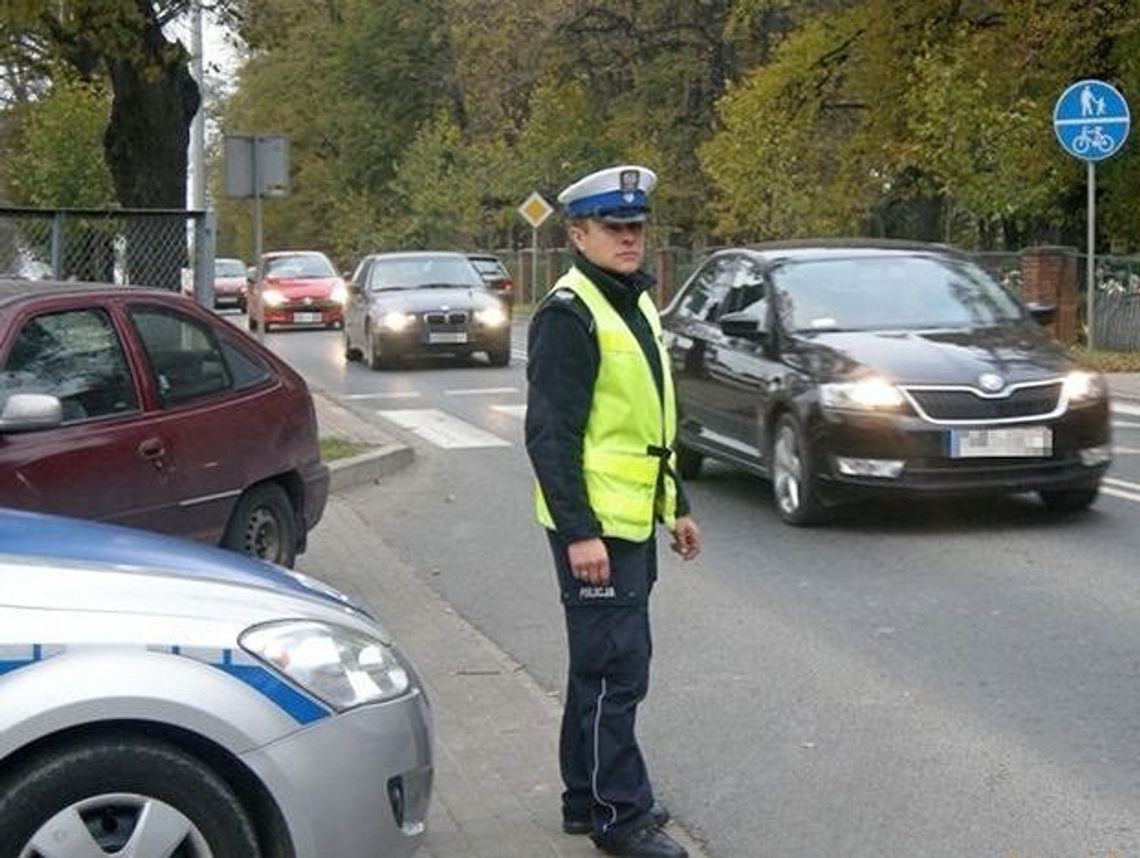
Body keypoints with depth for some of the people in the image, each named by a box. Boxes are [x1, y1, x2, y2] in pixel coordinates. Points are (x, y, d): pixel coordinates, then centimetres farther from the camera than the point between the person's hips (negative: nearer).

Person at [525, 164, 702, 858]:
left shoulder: (636, 303, 15)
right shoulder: (569, 315, -15)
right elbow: (550, 436, -20)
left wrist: (677, 506, 21)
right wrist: (578, 533, -23)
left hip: (634, 521, 10)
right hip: (593, 528, -10)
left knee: (604, 664, 16)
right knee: (615, 671, -5)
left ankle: (587, 797, 27)